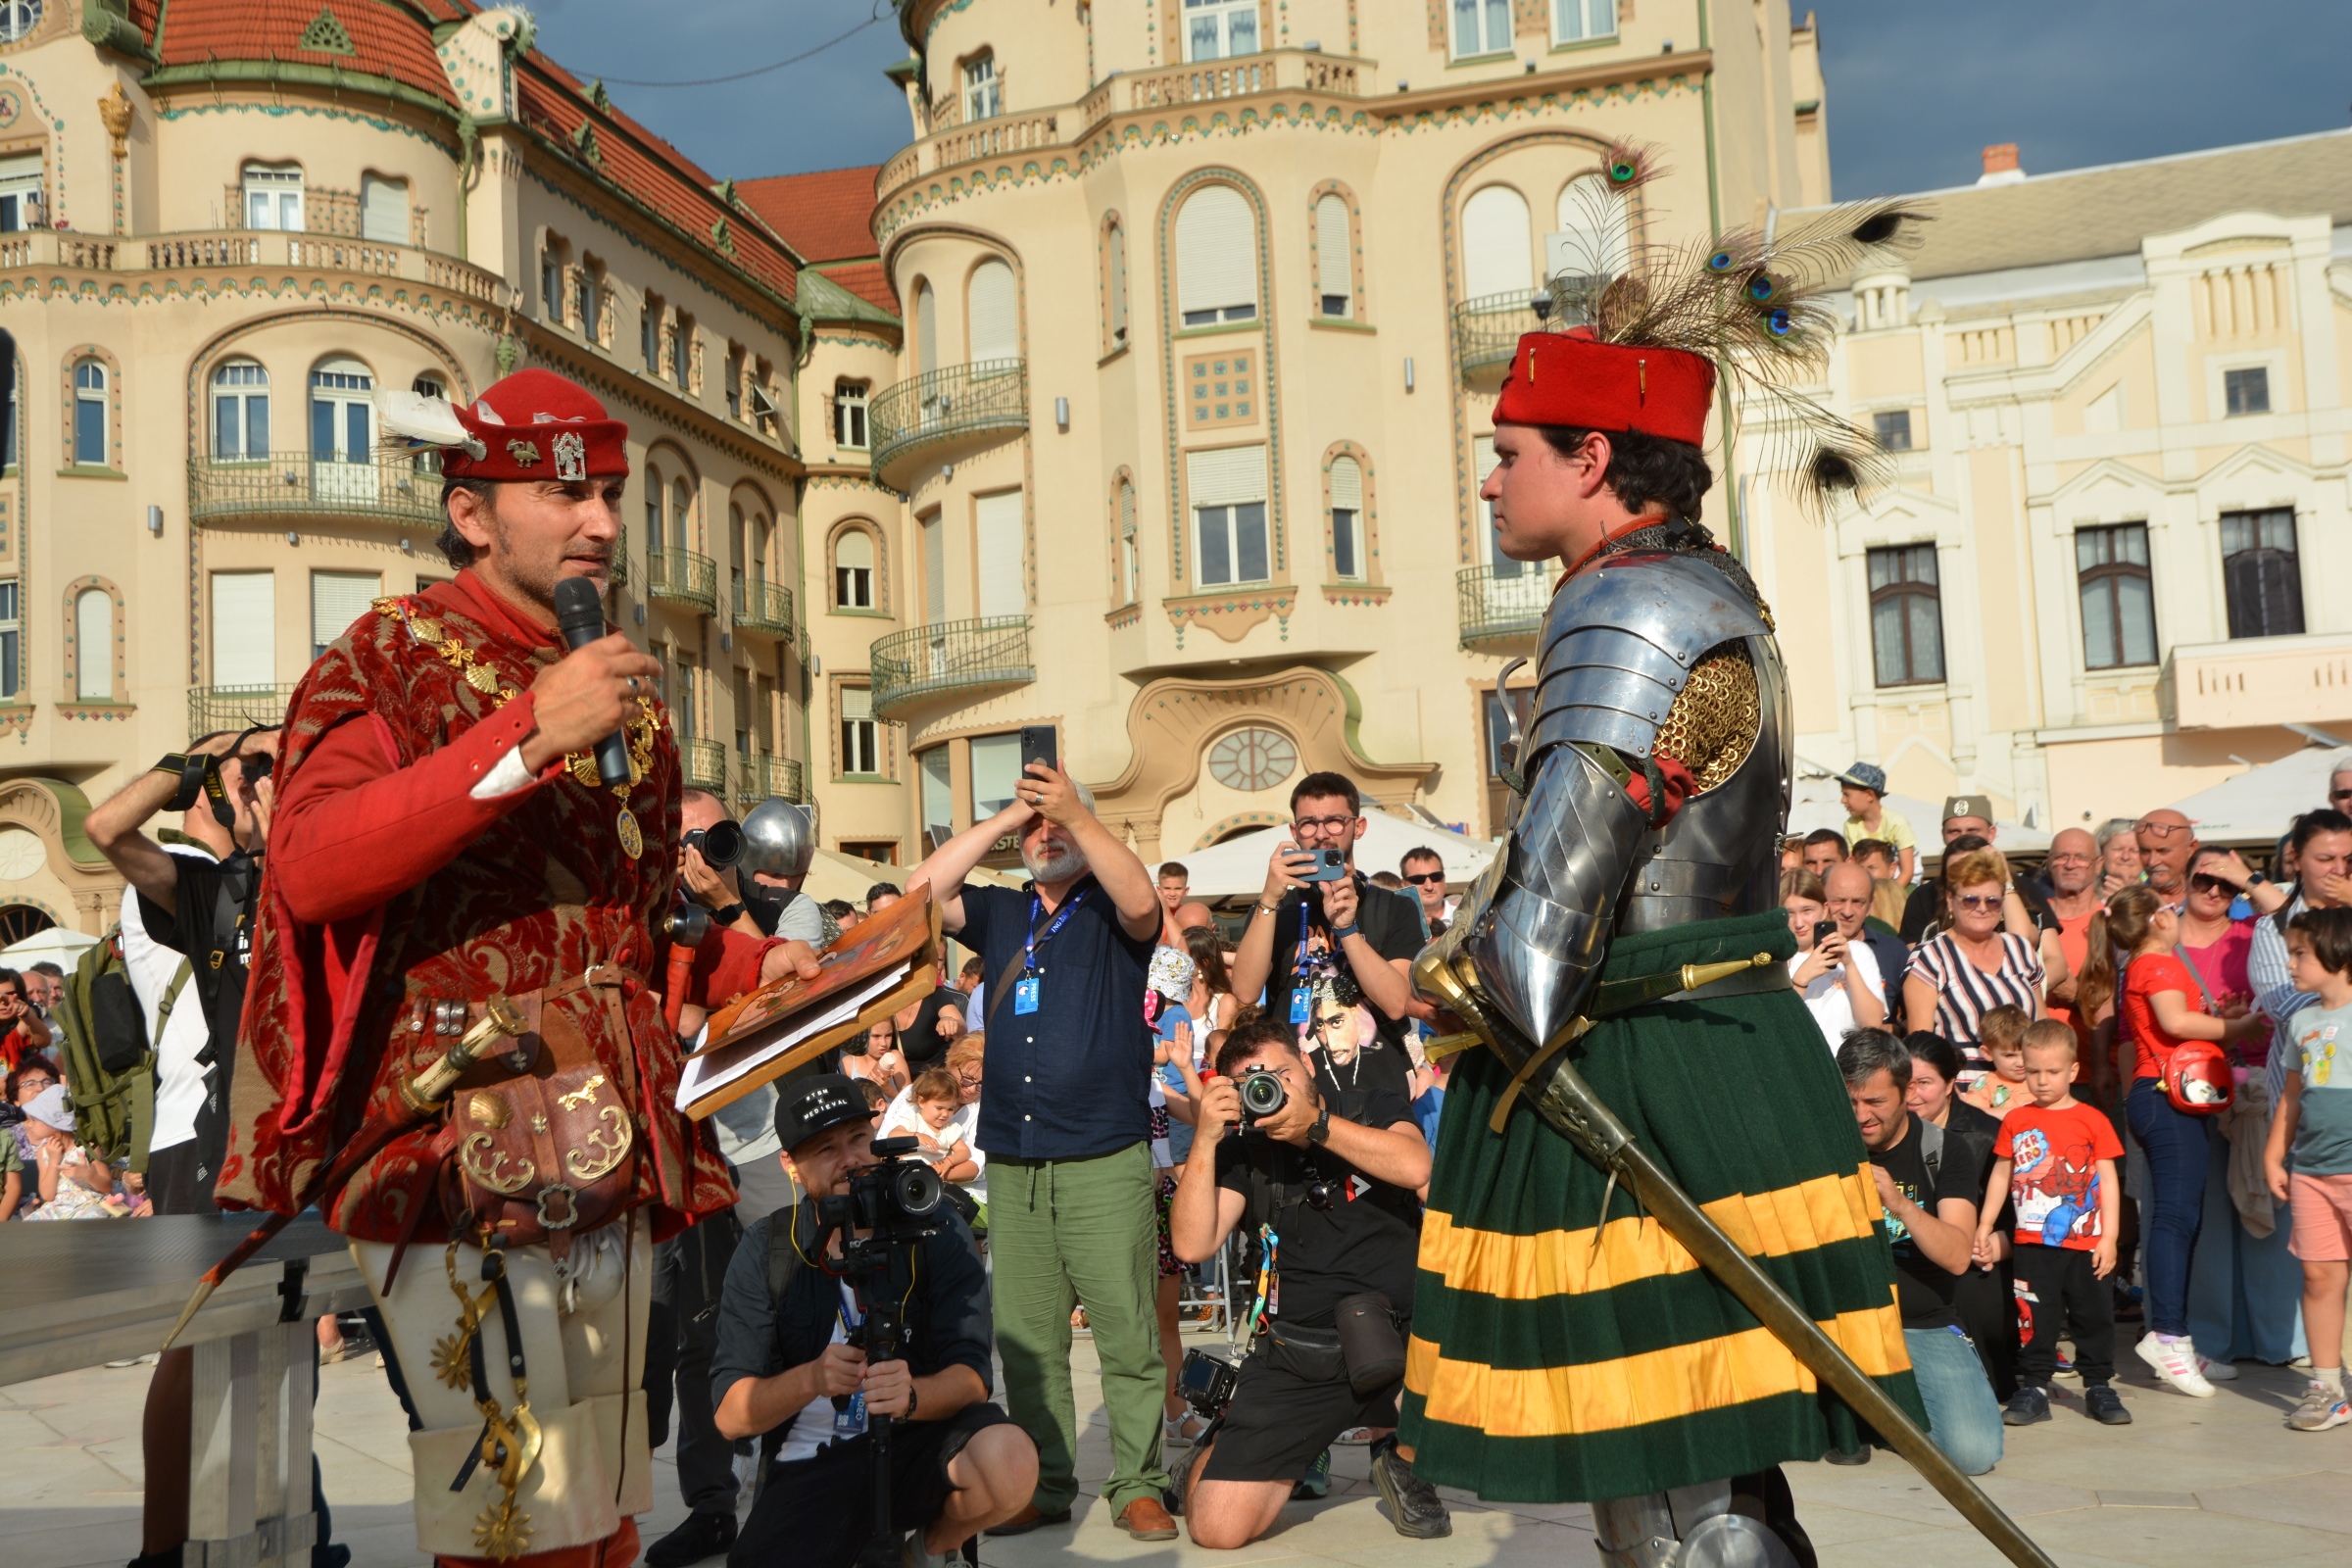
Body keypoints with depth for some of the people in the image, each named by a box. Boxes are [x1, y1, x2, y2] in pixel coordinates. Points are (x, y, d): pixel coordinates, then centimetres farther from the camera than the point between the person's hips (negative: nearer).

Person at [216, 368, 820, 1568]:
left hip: (606, 1164, 7)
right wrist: (530, 737, -24)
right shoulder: (394, 656, -2)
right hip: (464, 1157, -7)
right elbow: (308, 872, -21)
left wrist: (752, 965, 11)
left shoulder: (619, 684, 19)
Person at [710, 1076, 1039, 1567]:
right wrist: (811, 1379, -26)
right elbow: (730, 1414, -7)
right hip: (810, 1466, 0)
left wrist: (912, 1396, -34)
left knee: (1010, 1462, -32)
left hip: (922, 1440, 0)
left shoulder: (936, 1228, -4)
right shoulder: (766, 1250, -2)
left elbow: (970, 1376, -12)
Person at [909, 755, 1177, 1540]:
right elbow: (922, 892, 3)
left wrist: (1073, 812, -23)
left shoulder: (1111, 912, 5)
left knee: (1128, 1335, -2)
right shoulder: (1001, 913, 16)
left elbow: (1142, 902, -17)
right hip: (1011, 1164, 4)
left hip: (1105, 1161, -4)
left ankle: (1137, 1486, 8)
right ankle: (1044, 1485, 19)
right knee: (1025, 1340, 8)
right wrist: (1008, 816, 1)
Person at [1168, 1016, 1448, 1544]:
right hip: (1301, 1356, -1)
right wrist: (1206, 1138, -15)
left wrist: (1315, 1123, -21)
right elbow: (1192, 1245, -7)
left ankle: (1403, 1458, 0)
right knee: (1217, 1526, -13)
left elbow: (1416, 1167, -16)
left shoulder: (1372, 1105, 5)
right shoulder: (1245, 1152, 5)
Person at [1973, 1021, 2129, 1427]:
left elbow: (2107, 1179, 0)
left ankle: (2099, 1386, 22)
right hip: (2032, 1243, 1)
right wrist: (1984, 1227, 10)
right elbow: (2001, 1175, 11)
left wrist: (2109, 1237, -4)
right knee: (2035, 1317, 3)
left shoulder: (2092, 1121, 0)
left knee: (2094, 1315, 9)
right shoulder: (2016, 1121, 5)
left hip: (2086, 1244, -1)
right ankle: (2033, 1388, 11)